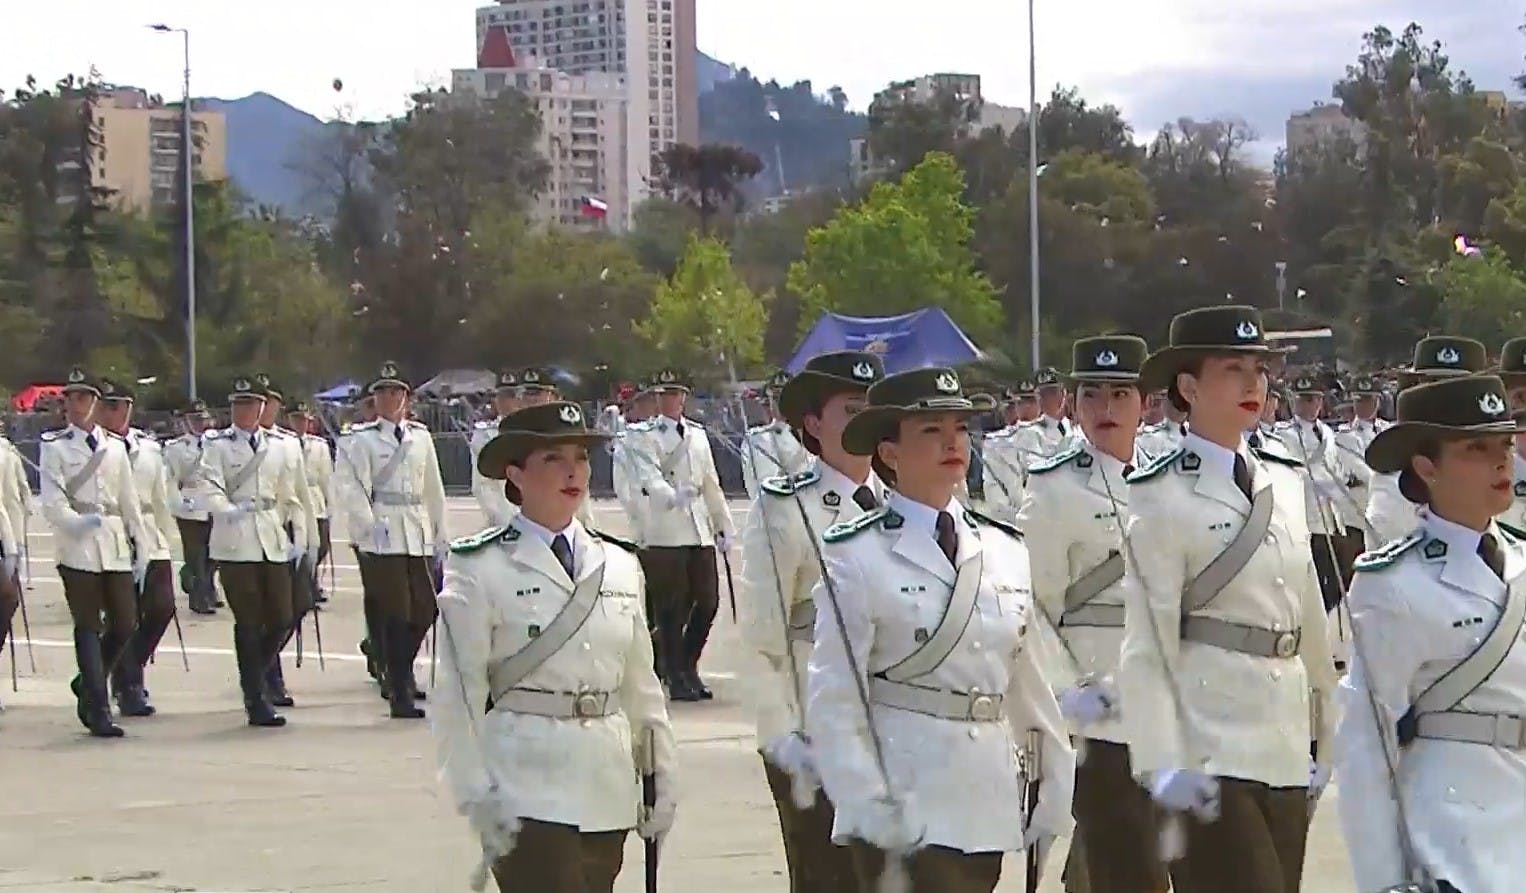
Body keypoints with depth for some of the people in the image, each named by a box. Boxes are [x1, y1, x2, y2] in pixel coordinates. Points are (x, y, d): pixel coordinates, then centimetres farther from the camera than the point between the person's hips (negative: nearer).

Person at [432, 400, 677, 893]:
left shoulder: (619, 564, 11)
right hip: (528, 788, -5)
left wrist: (662, 773, 12)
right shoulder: (479, 568, -5)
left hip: (609, 790, 5)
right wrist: (478, 797, -11)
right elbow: (460, 693, -7)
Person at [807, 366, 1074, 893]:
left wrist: (1056, 786, 13)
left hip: (989, 803, 5)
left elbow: (1027, 678, 15)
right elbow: (834, 698, -9)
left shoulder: (1004, 550, 11)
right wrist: (872, 810, -17)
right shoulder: (857, 556, -6)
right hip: (903, 809, -5)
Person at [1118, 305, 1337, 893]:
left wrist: (1324, 735, 18)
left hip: (1288, 751, 6)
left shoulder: (1285, 481, 12)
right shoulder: (1164, 496, -7)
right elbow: (1148, 639, -11)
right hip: (1212, 748, -6)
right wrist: (1164, 763, -18)